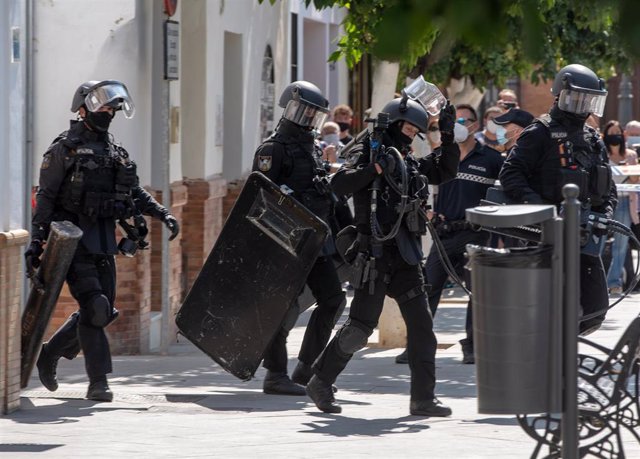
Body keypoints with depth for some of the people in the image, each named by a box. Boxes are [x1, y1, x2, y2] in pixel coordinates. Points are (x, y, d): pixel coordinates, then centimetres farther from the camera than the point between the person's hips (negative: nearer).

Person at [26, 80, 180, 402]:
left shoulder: (115, 153, 16)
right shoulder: (65, 148, -4)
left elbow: (136, 193, 20)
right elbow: (45, 197, -7)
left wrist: (163, 215, 5)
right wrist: (36, 240, -14)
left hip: (104, 241, 7)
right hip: (74, 239, -7)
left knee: (104, 312, 8)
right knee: (94, 308, -14)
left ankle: (50, 354, 26)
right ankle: (98, 382, -11)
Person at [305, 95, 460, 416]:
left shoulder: (411, 164, 17)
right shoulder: (368, 155, -3)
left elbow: (445, 171, 25)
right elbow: (339, 184, -18)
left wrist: (448, 137, 12)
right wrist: (375, 168, -25)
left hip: (405, 257, 7)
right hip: (375, 255, -7)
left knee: (421, 324, -2)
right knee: (360, 327, -5)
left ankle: (423, 398, -1)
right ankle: (320, 382, 12)